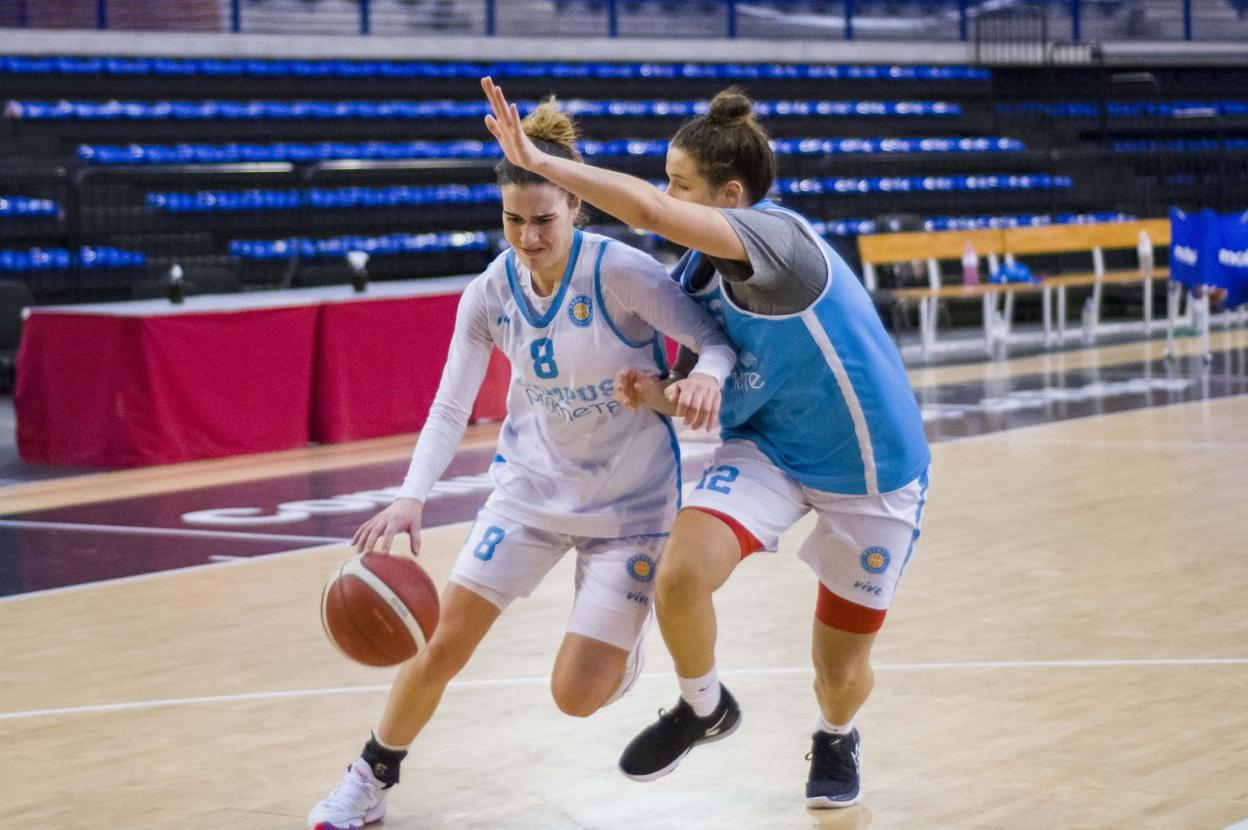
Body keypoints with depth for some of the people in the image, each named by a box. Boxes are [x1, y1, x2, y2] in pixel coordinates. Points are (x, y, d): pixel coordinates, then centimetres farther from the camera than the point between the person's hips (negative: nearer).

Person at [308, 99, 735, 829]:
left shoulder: (621, 272, -23)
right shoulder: (491, 294, -9)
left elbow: (716, 340, -19)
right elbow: (450, 408, -10)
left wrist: (706, 373, -43)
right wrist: (412, 498, -26)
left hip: (630, 497, -3)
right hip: (532, 483, 4)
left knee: (577, 695, -7)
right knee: (443, 644, -4)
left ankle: (623, 636, 30)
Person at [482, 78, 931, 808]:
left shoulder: (779, 236, -26)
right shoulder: (699, 272, -4)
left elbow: (651, 212, -41)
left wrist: (537, 160, -37)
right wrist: (661, 395, -13)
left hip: (871, 473, -5)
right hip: (768, 448, 5)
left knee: (841, 672, 5)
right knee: (680, 576, -23)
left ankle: (837, 738, 44)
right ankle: (703, 708, 8)